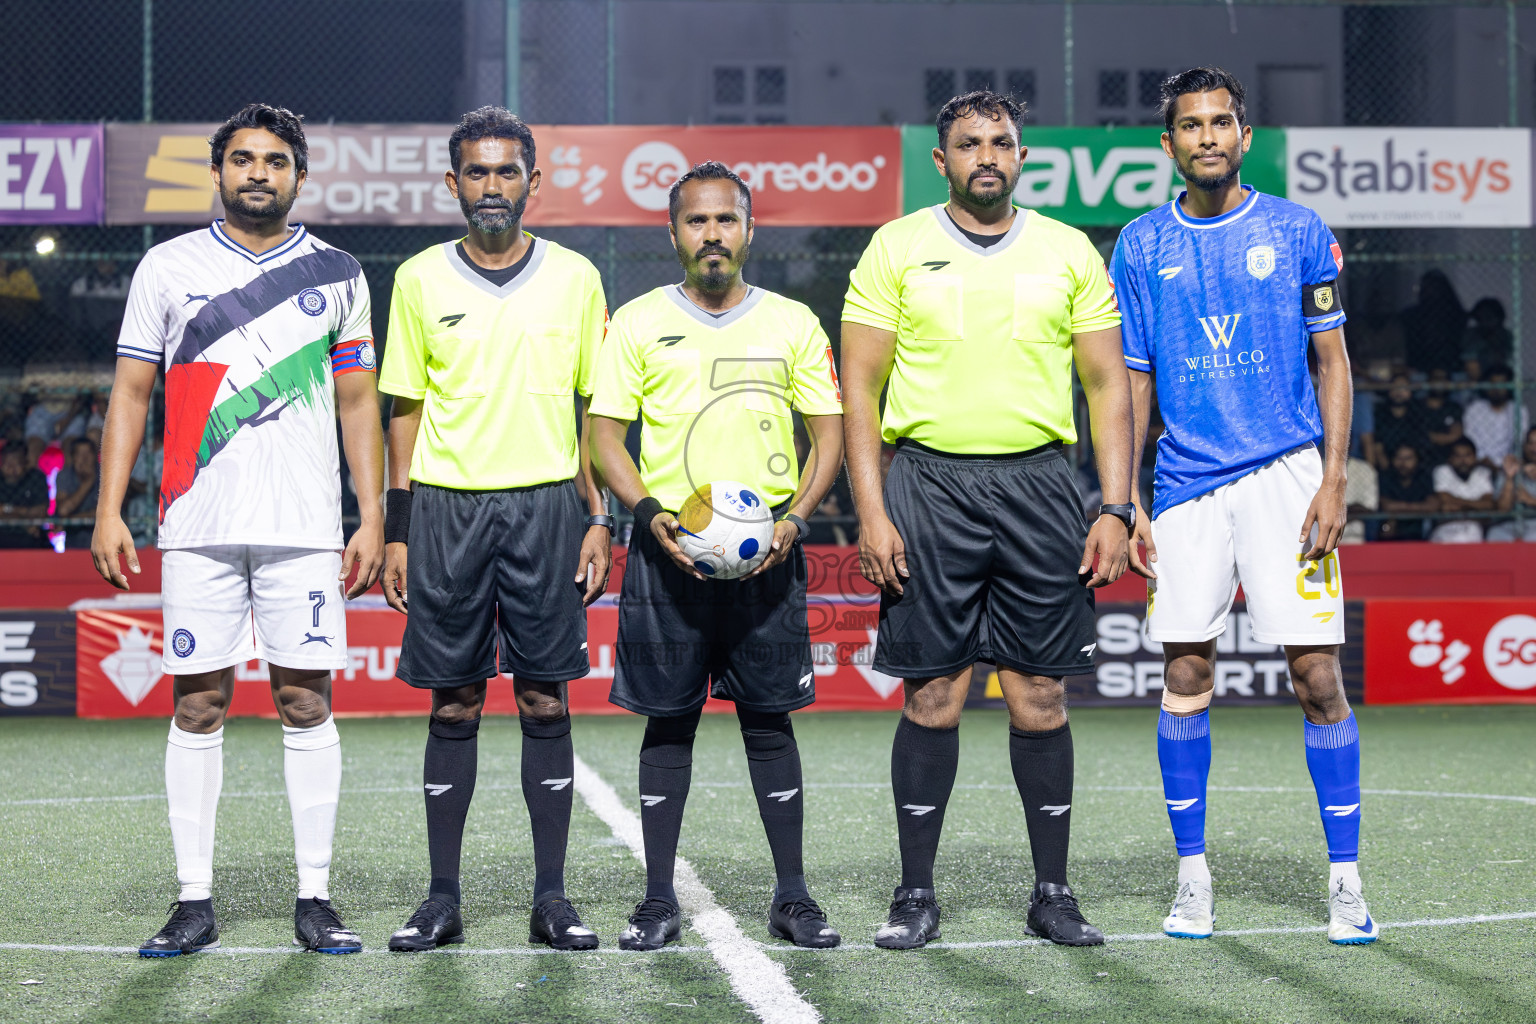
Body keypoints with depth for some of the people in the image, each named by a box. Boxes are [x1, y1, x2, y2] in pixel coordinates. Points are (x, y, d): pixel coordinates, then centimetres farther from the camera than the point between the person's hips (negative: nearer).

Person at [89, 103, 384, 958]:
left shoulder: (337, 273, 9)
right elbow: (132, 391, 7)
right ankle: (195, 902, 6)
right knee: (199, 704, 1)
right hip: (200, 526, 0)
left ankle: (315, 899, 6)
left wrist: (373, 520, 3)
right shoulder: (169, 268, 7)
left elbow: (359, 403, 10)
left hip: (307, 526, 0)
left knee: (307, 702, -1)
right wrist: (110, 510, -1)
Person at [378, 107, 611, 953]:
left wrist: (599, 519, 1)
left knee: (545, 701, 1)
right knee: (453, 705, 3)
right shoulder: (419, 280, 6)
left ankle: (552, 899, 8)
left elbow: (597, 409, 8)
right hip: (447, 506, 0)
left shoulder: (575, 278, 6)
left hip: (547, 503, 0)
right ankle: (442, 898, 10)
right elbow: (405, 409, 8)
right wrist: (398, 528, 3)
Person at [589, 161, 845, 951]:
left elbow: (829, 435, 8)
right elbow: (605, 435, 3)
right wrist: (650, 512, -13)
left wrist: (793, 517, -7)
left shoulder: (792, 323, 9)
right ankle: (659, 900, 9)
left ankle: (792, 897, 10)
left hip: (768, 549, 1)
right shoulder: (638, 323, 5)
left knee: (770, 718, 3)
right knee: (669, 720, 3)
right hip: (670, 549, -1)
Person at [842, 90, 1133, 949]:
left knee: (1041, 694, 2)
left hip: (1039, 484, 1)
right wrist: (871, 512, -6)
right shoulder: (897, 248, 5)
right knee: (933, 694, -1)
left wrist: (1116, 508, 0)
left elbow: (1108, 385, 9)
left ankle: (1054, 892, 12)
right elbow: (861, 386, 2)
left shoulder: (1070, 252, 9)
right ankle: (917, 893, 9)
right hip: (929, 483, -1)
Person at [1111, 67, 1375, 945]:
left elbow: (1333, 362, 4)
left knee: (1317, 674, -5)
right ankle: (1192, 877, 13)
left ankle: (1346, 879, 4)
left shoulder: (1299, 232, 3)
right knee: (1186, 676, 2)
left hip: (1286, 473, -2)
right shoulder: (1141, 247, 7)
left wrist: (1333, 480, -5)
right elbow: (1133, 380, 11)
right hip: (1186, 485, 2)